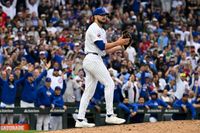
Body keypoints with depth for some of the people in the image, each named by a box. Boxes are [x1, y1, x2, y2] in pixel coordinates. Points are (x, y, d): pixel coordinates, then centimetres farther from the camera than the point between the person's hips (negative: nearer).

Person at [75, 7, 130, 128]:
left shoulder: (102, 31, 23)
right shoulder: (94, 29, -8)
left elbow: (106, 50, 20)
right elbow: (102, 46, -17)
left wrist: (120, 46, 9)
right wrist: (117, 42, -14)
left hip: (90, 61, 10)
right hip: (93, 59, -10)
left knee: (89, 91, 7)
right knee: (109, 84, -11)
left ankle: (80, 120, 5)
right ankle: (109, 115, -13)